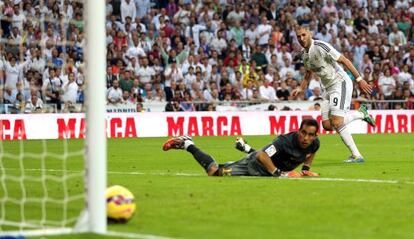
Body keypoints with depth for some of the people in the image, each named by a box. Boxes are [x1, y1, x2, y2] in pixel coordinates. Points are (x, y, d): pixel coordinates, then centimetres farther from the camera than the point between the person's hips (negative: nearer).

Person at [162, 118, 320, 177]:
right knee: (214, 172, -5)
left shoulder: (314, 143, -16)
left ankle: (245, 148, 60)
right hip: (254, 165, -7)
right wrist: (279, 174, -40)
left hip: (272, 169, 7)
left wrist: (306, 169, 3)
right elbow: (261, 156, -42)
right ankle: (187, 144, 11)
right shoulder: (286, 141, -39)